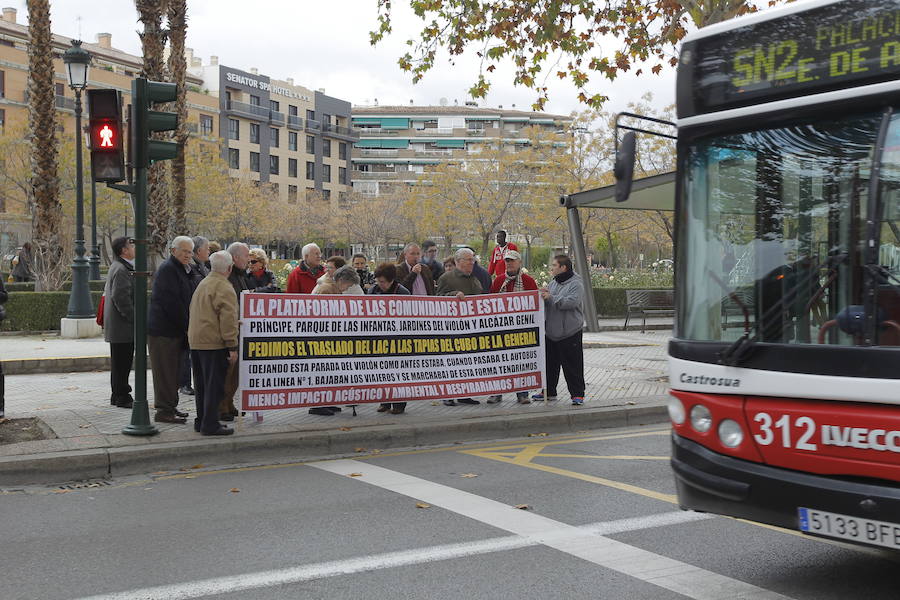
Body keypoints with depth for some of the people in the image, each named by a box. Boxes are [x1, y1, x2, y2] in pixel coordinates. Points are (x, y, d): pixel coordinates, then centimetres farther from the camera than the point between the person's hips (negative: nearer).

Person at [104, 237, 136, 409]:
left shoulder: (120, 267, 19)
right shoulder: (121, 270, -16)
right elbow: (121, 298, -23)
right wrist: (133, 317, -19)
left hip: (118, 325, 11)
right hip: (122, 325, -11)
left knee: (121, 362, 16)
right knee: (122, 361, -5)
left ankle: (118, 395, 23)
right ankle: (122, 397, 0)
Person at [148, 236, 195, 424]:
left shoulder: (184, 270, 18)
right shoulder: (167, 269, -14)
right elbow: (172, 302, -20)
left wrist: (187, 327, 10)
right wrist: (186, 327, -14)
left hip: (175, 329, 10)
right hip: (163, 329, -10)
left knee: (172, 371, 15)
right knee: (165, 371, -6)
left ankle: (170, 407, 24)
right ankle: (163, 411, -2)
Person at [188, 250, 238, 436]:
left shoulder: (202, 284, 16)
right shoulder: (224, 288, -13)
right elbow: (228, 319, -18)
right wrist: (232, 347, -17)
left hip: (195, 341, 9)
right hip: (213, 342, -9)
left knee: (202, 384, 16)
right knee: (214, 385, -4)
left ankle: (201, 421, 23)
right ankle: (210, 425, -4)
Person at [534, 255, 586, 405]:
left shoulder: (575, 284, -10)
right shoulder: (553, 283, 13)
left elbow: (571, 302, -25)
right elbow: (546, 303, 15)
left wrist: (551, 298, -25)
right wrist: (544, 295, -8)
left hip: (570, 333, -8)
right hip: (551, 332, 8)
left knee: (572, 366, -4)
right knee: (550, 363, 15)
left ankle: (577, 394, 4)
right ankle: (548, 392, 26)